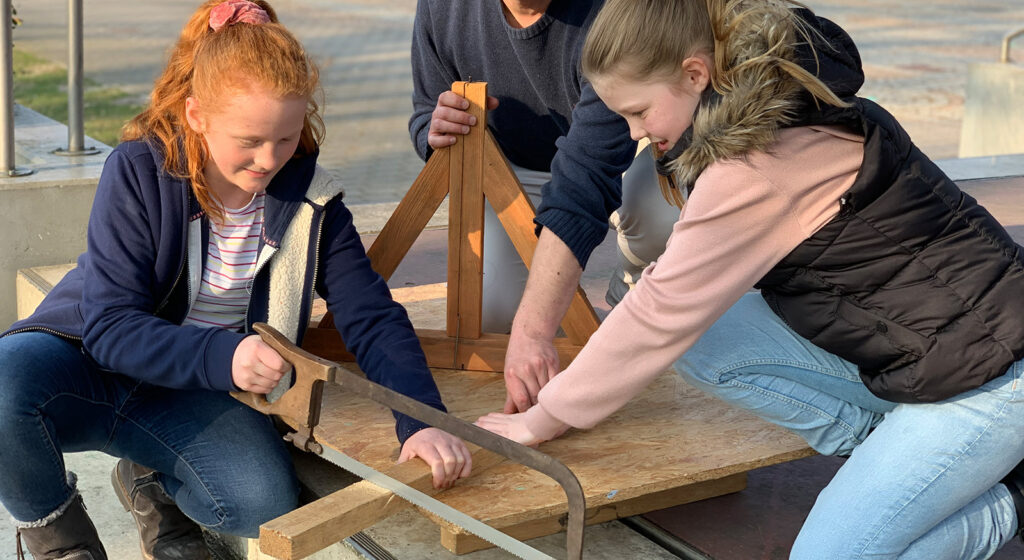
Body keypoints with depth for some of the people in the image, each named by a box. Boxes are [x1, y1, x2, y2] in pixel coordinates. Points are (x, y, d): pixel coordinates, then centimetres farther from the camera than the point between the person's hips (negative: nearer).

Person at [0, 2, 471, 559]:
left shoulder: (310, 200, -8)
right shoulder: (138, 172, -16)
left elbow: (373, 318, -13)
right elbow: (111, 327, -21)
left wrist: (423, 420, -30)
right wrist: (220, 356, -39)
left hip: (194, 395, 1)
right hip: (87, 362, -1)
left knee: (265, 503, -27)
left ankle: (152, 481, 11)